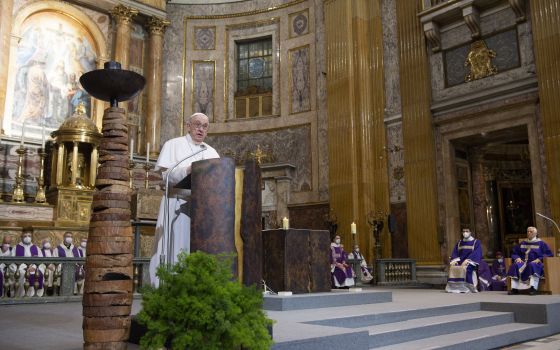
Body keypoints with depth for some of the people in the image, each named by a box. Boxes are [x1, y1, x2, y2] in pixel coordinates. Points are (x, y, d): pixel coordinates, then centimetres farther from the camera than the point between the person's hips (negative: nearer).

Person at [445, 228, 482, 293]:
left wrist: (467, 260, -22)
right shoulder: (459, 243, 17)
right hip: (460, 262, 4)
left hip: (470, 263, -4)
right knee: (452, 267, -25)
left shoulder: (476, 242, 2)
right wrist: (454, 260, -10)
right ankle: (452, 287, -25)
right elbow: (455, 253, 12)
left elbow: (476, 254, -10)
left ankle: (465, 287, -28)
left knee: (465, 268, -35)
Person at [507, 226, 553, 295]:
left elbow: (548, 254, -1)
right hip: (524, 262, 4)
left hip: (536, 263, -4)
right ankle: (514, 288, -35)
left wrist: (539, 259, -16)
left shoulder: (541, 243, 9)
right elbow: (514, 253, 20)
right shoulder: (523, 243, 20)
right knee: (515, 266, -29)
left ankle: (533, 288, -50)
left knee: (532, 266, -40)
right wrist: (518, 258, -3)